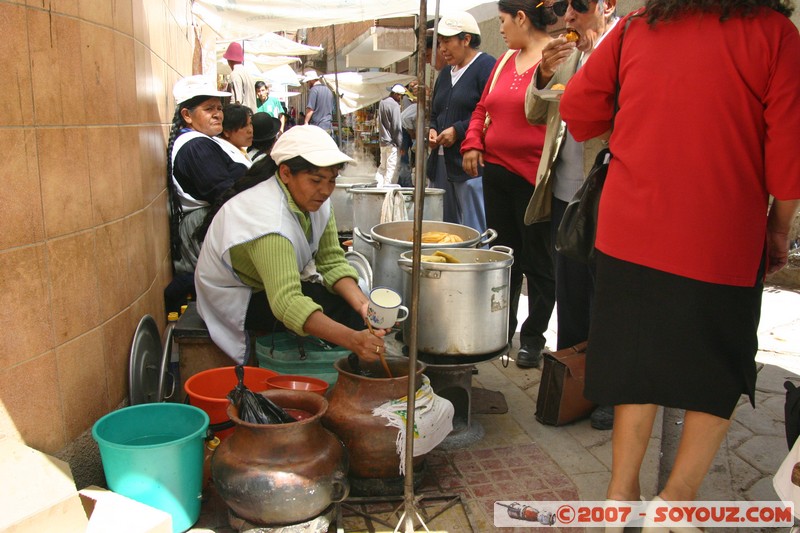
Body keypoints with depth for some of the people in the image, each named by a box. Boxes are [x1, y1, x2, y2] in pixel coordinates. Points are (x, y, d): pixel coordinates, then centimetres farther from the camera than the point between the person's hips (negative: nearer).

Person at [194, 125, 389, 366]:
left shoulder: (314, 199, -10)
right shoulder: (268, 219, -36)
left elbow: (332, 261, -12)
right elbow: (287, 303, -46)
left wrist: (362, 303, -31)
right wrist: (352, 339, -56)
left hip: (282, 283, 8)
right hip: (239, 300, -8)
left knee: (349, 295, -12)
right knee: (339, 304, -23)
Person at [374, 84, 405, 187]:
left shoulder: (382, 102, 12)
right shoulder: (395, 105, -14)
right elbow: (397, 127, -16)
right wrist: (400, 144, -12)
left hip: (383, 141, 9)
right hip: (392, 143, -9)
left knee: (382, 167, 16)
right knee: (392, 169, -4)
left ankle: (378, 186, 15)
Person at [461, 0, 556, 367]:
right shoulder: (505, 62, 14)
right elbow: (482, 109, 19)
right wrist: (472, 143, 7)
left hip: (534, 176, -7)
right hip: (496, 172, 8)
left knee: (537, 260, 4)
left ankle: (533, 337, 18)